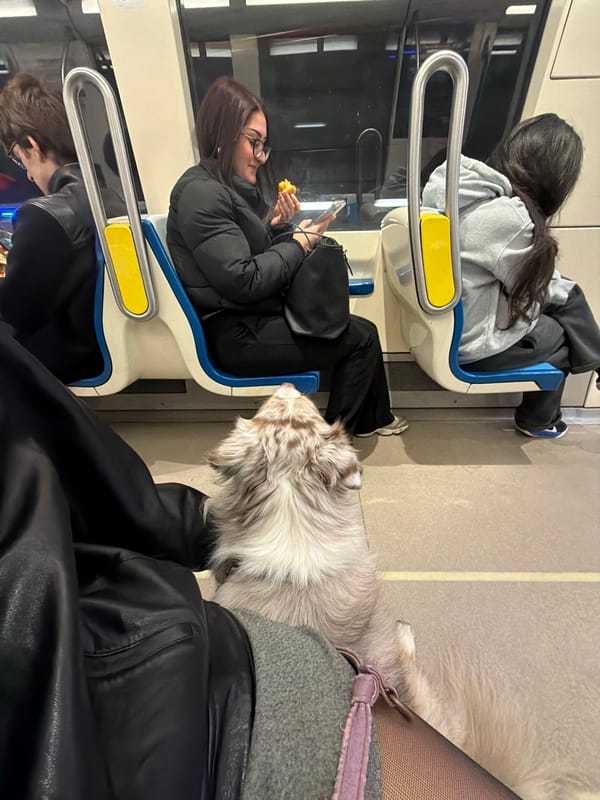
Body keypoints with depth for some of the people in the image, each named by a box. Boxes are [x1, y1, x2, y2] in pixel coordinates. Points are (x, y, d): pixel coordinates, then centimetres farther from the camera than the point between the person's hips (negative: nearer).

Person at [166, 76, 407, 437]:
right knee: (362, 337, -5)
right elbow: (244, 282, -24)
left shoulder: (232, 184, 14)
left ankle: (372, 418, 24)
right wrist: (298, 243, -12)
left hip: (255, 316, 9)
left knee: (347, 322, 8)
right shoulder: (201, 194, -16)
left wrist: (277, 225, -4)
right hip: (238, 334, -9)